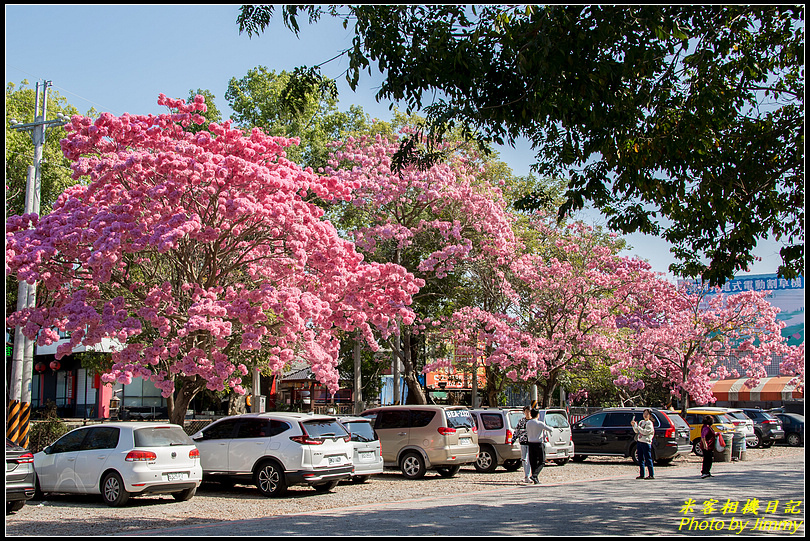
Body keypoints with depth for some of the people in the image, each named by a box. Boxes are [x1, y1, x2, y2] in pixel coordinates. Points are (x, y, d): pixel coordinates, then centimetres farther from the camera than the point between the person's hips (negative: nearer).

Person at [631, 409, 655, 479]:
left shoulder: (649, 423, -7)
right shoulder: (641, 422, 15)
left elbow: (645, 432, -19)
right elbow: (637, 431, 16)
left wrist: (637, 426, -21)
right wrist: (634, 425, 2)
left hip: (646, 443, -7)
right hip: (639, 442, 8)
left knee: (648, 459, -6)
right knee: (640, 459, 9)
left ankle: (651, 475, -3)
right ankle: (641, 474, 14)